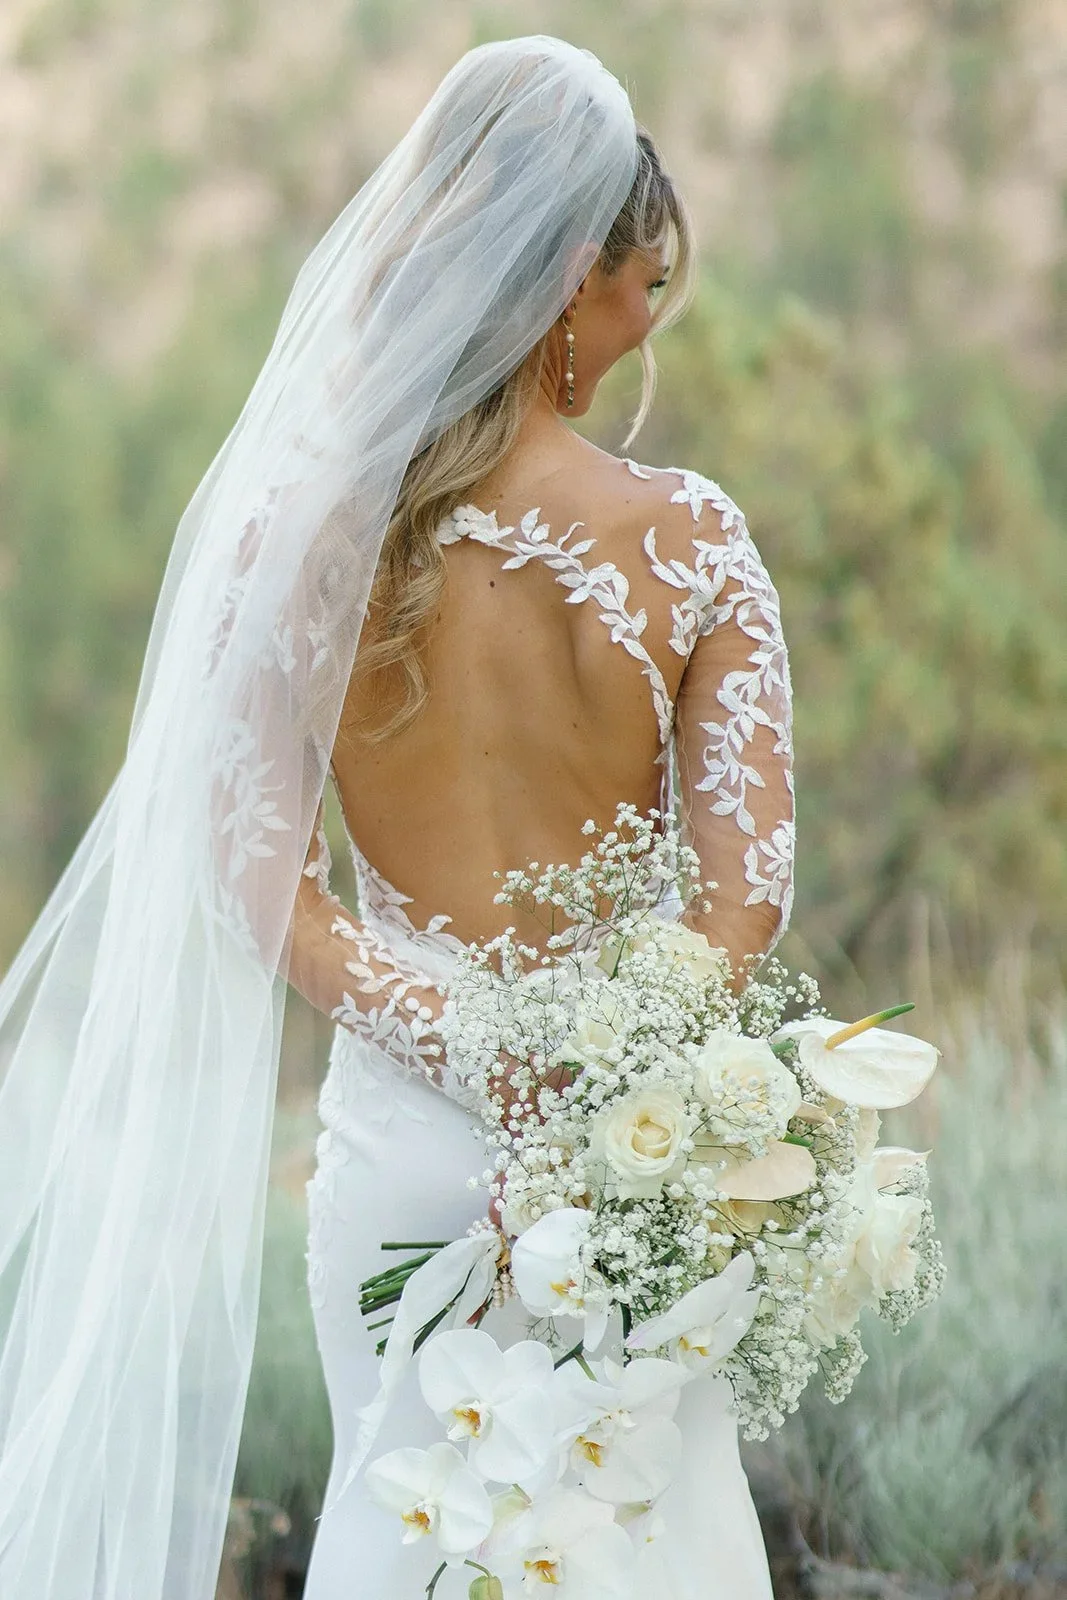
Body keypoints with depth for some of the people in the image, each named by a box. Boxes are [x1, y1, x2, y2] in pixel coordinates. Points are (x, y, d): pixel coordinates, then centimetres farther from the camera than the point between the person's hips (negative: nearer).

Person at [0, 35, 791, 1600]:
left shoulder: (307, 527, -7)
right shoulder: (688, 535, -12)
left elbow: (257, 877, -9)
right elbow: (748, 890, -15)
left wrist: (459, 1048, -11)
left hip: (398, 1122, 2)